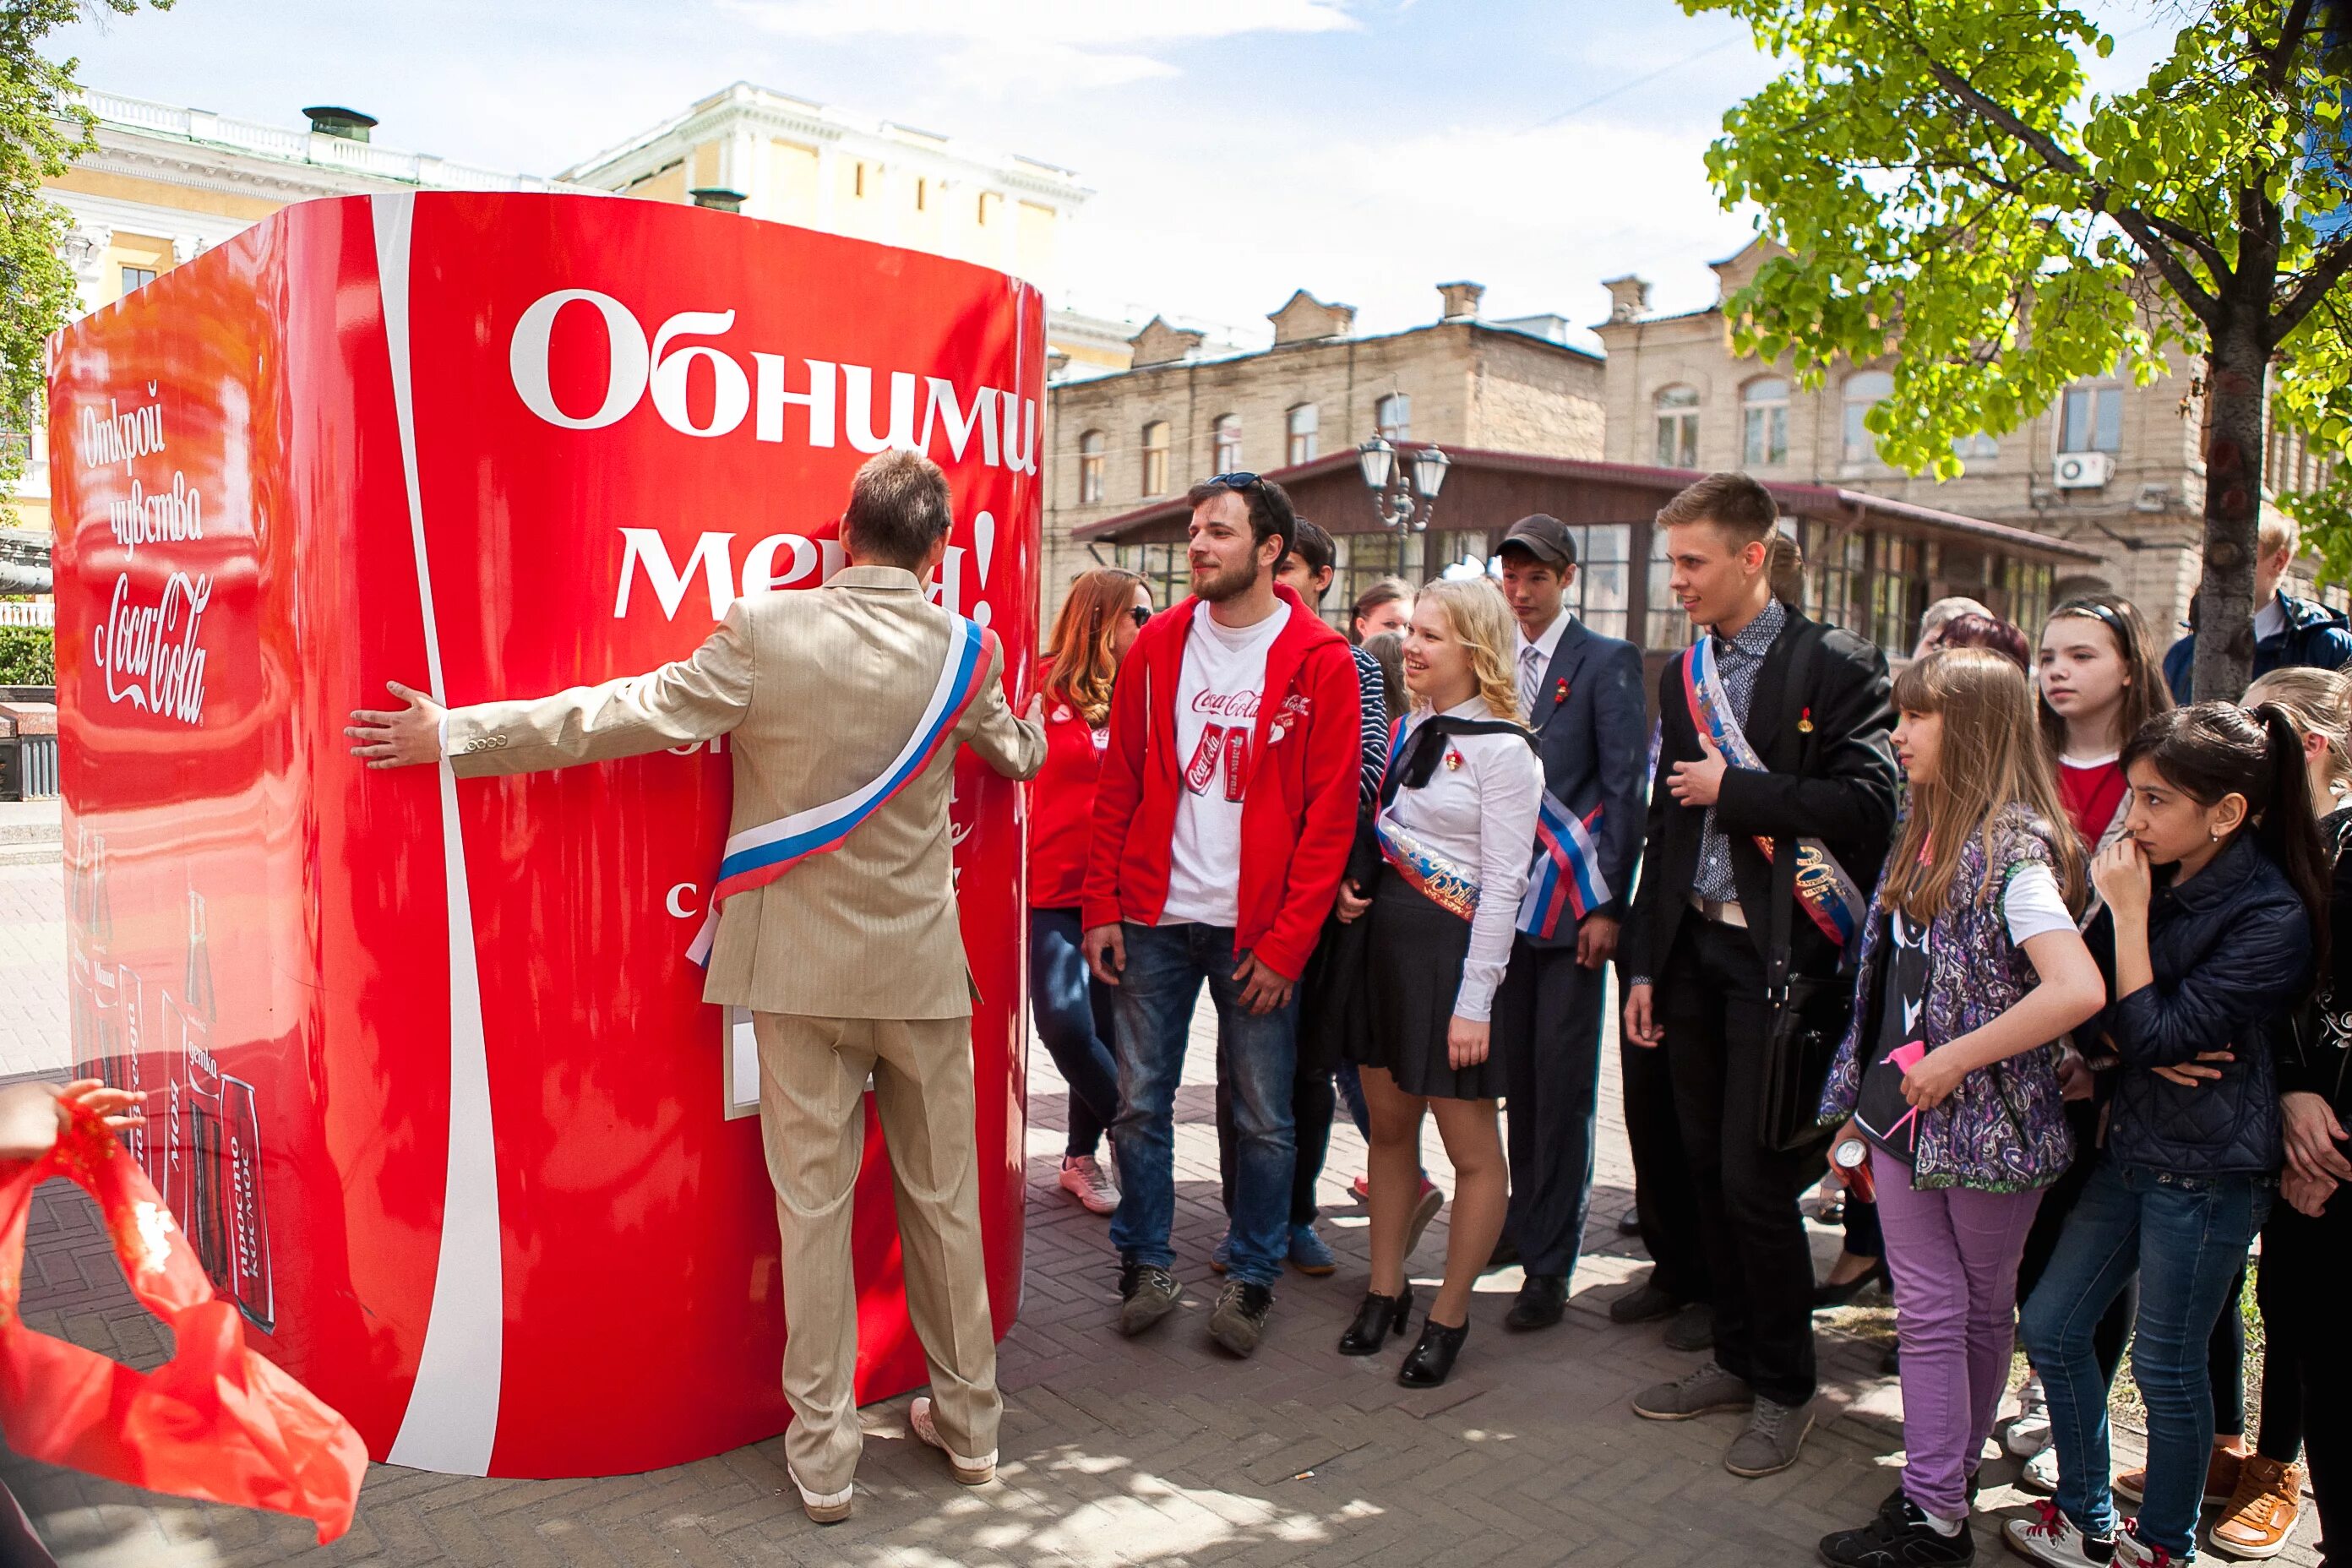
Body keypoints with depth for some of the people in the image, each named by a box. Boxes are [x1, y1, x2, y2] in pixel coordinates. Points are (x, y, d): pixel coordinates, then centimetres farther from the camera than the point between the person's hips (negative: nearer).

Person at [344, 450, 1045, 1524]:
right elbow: (1014, 755, 15)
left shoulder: (764, 631, -12)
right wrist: (1032, 731, 41)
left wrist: (453, 735, 2)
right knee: (944, 1197, 14)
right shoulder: (966, 651, -4)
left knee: (812, 1203, 8)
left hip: (801, 968, -1)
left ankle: (822, 1455, 20)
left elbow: (625, 717, -9)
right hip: (924, 966, 2)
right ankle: (969, 1424, 29)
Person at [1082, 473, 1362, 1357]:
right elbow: (1119, 785, 8)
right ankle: (1146, 1267, 25)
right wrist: (1102, 906, 1)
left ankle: (1253, 1278, 24)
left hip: (1258, 933, -2)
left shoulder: (1322, 664, -4)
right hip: (1153, 919, 3)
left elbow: (1331, 816, -6)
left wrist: (1286, 944, -10)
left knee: (1262, 1117, 6)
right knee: (1141, 1102, 8)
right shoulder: (1158, 646, 6)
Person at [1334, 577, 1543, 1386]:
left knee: (1472, 1148, 4)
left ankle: (1447, 1319, 17)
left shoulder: (1502, 750, -11)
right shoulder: (1411, 729, 11)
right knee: (1388, 1126, 15)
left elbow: (1502, 885, -14)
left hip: (1451, 949, -7)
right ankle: (1386, 1291, 28)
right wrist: (1348, 887, 2)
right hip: (1383, 939, 8)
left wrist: (1475, 1002, -16)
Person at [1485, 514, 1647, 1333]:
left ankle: (1550, 1264, 8)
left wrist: (1607, 904, -12)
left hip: (1571, 906, -4)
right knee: (1514, 1074, 13)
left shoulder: (1607, 660, -2)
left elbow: (1624, 789, -6)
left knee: (1561, 1083, -1)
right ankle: (1524, 1223, 30)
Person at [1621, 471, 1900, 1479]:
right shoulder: (1683, 674, 12)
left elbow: (1868, 802, -16)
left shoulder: (1835, 666, -7)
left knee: (1755, 1179, -2)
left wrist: (1733, 789, -14)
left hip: (1778, 954, -6)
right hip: (1694, 948, 6)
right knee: (1709, 1169, 13)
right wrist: (1645, 959, 11)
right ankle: (1737, 1359, 30)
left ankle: (1785, 1388, 19)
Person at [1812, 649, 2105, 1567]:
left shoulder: (2012, 846, -18)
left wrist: (1954, 1061, -23)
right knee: (1927, 1310, 10)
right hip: (1907, 1114, 6)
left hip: (1989, 1121, -6)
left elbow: (2079, 991, -31)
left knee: (1983, 1310, 11)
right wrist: (1866, 1099, 13)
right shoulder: (1922, 837, 7)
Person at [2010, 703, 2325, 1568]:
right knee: (2050, 1327, 11)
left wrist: (2128, 913, -20)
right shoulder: (2161, 878, 3)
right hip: (2133, 1143, 7)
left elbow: (2153, 1033, -21)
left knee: (2166, 1366, 8)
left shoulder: (2271, 918, -19)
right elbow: (2100, 1015, 10)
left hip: (2208, 1170, -7)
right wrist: (2145, 1052, -11)